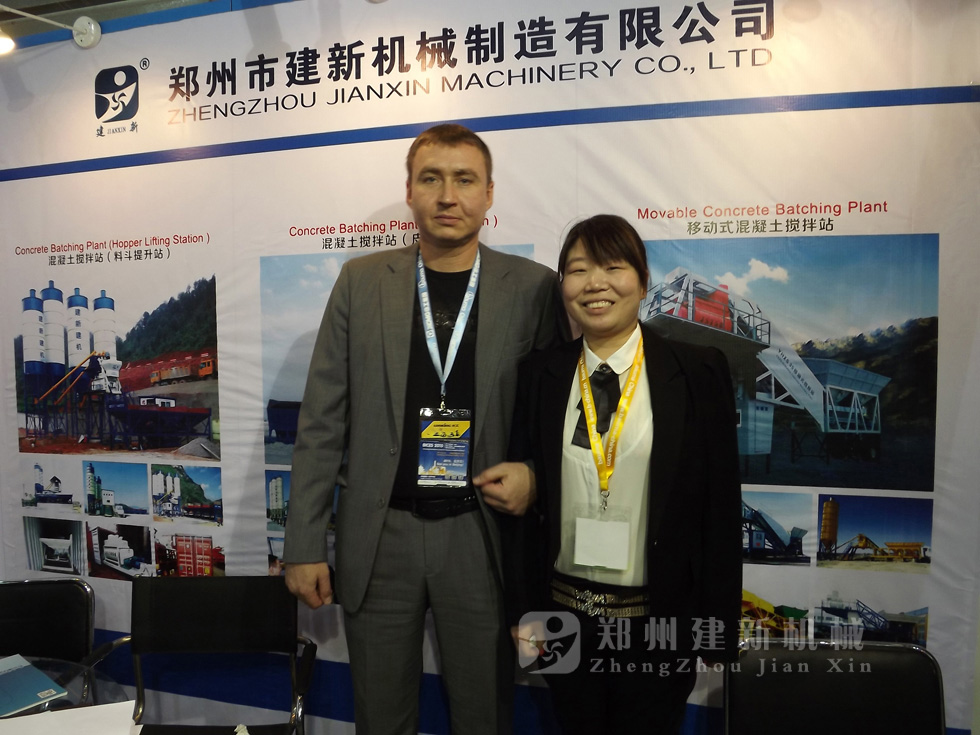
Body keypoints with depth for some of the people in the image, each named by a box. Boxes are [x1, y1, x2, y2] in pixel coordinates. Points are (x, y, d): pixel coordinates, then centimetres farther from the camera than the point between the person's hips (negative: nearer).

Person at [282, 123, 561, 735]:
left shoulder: (534, 288, -2)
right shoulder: (362, 281, 0)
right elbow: (322, 421, 0)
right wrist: (305, 544, -1)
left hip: (482, 534, 0)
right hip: (378, 533, 1)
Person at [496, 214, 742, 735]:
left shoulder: (698, 372, -7)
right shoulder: (541, 375, -1)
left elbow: (721, 504, -5)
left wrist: (716, 625, -4)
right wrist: (524, 611, 1)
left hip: (660, 621, -2)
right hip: (564, 617, 2)